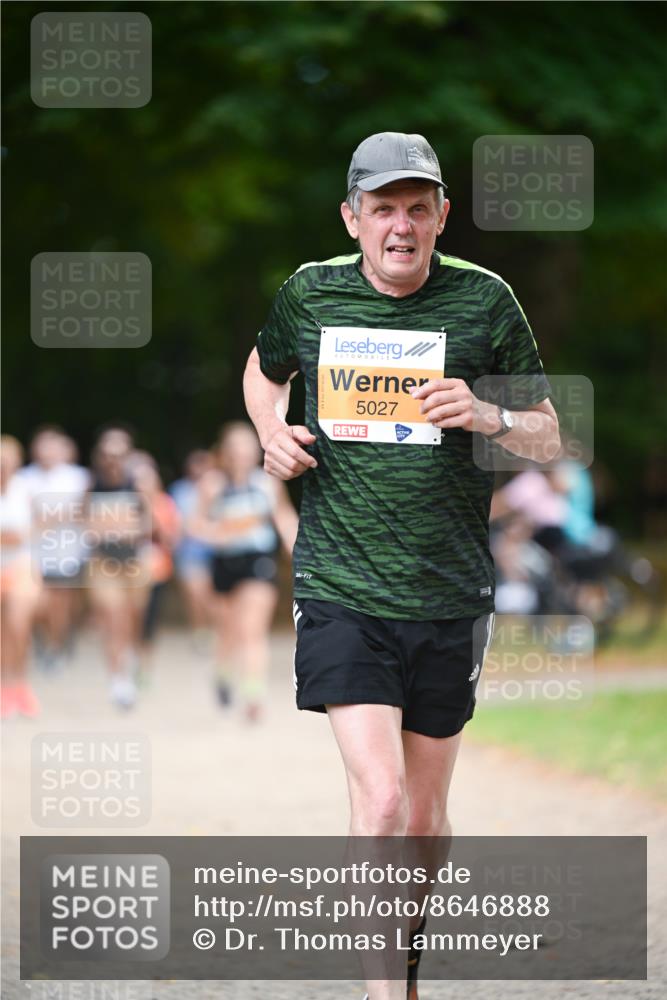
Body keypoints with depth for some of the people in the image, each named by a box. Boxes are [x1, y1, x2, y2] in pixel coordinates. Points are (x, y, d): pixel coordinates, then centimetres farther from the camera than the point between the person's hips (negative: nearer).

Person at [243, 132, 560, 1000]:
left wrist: (486, 418, -15)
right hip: (341, 593, -1)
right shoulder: (308, 296, 2)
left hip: (450, 599, 1)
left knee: (425, 814, 12)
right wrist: (273, 435, 5)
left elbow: (549, 439, 6)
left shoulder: (484, 301, -1)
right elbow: (264, 370, 25)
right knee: (381, 799, -18)